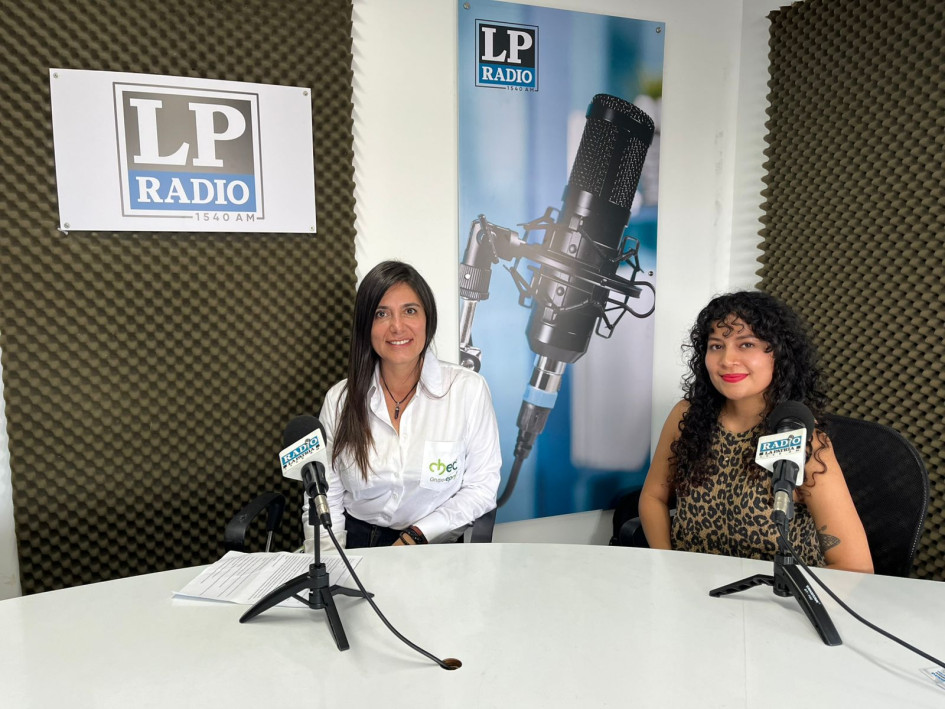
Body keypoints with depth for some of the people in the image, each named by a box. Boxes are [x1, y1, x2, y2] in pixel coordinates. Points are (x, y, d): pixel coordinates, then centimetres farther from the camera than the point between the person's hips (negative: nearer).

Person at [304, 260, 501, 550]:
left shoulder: (469, 389, -5)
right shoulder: (339, 398, 2)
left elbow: (481, 487, -3)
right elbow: (324, 497, 4)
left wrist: (415, 536, -11)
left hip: (436, 546, -2)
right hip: (356, 542, 2)